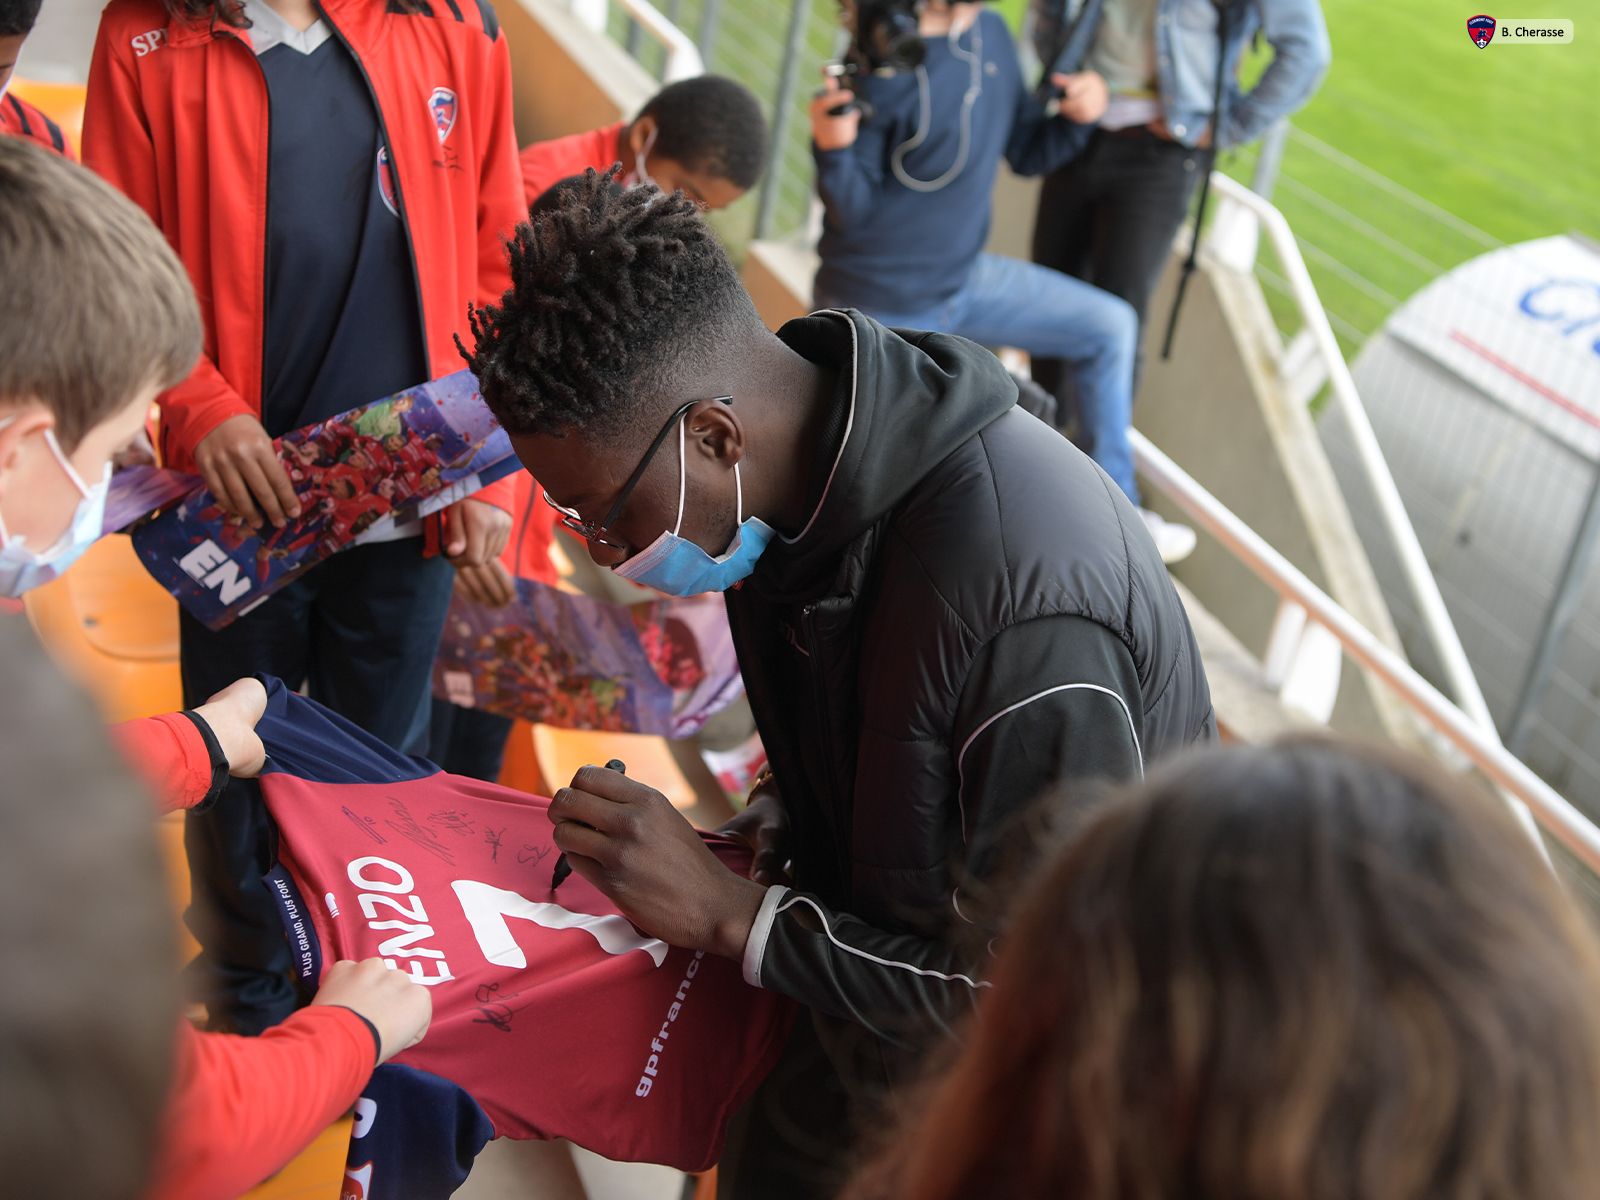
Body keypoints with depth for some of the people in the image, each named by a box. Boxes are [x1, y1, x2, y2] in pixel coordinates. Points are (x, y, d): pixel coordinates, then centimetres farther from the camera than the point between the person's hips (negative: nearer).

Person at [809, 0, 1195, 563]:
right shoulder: (882, 59, -23)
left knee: (1110, 326, 9)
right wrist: (833, 150, -41)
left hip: (964, 279, 7)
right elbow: (851, 211, -21)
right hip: (879, 307, -7)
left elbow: (1028, 153, 9)